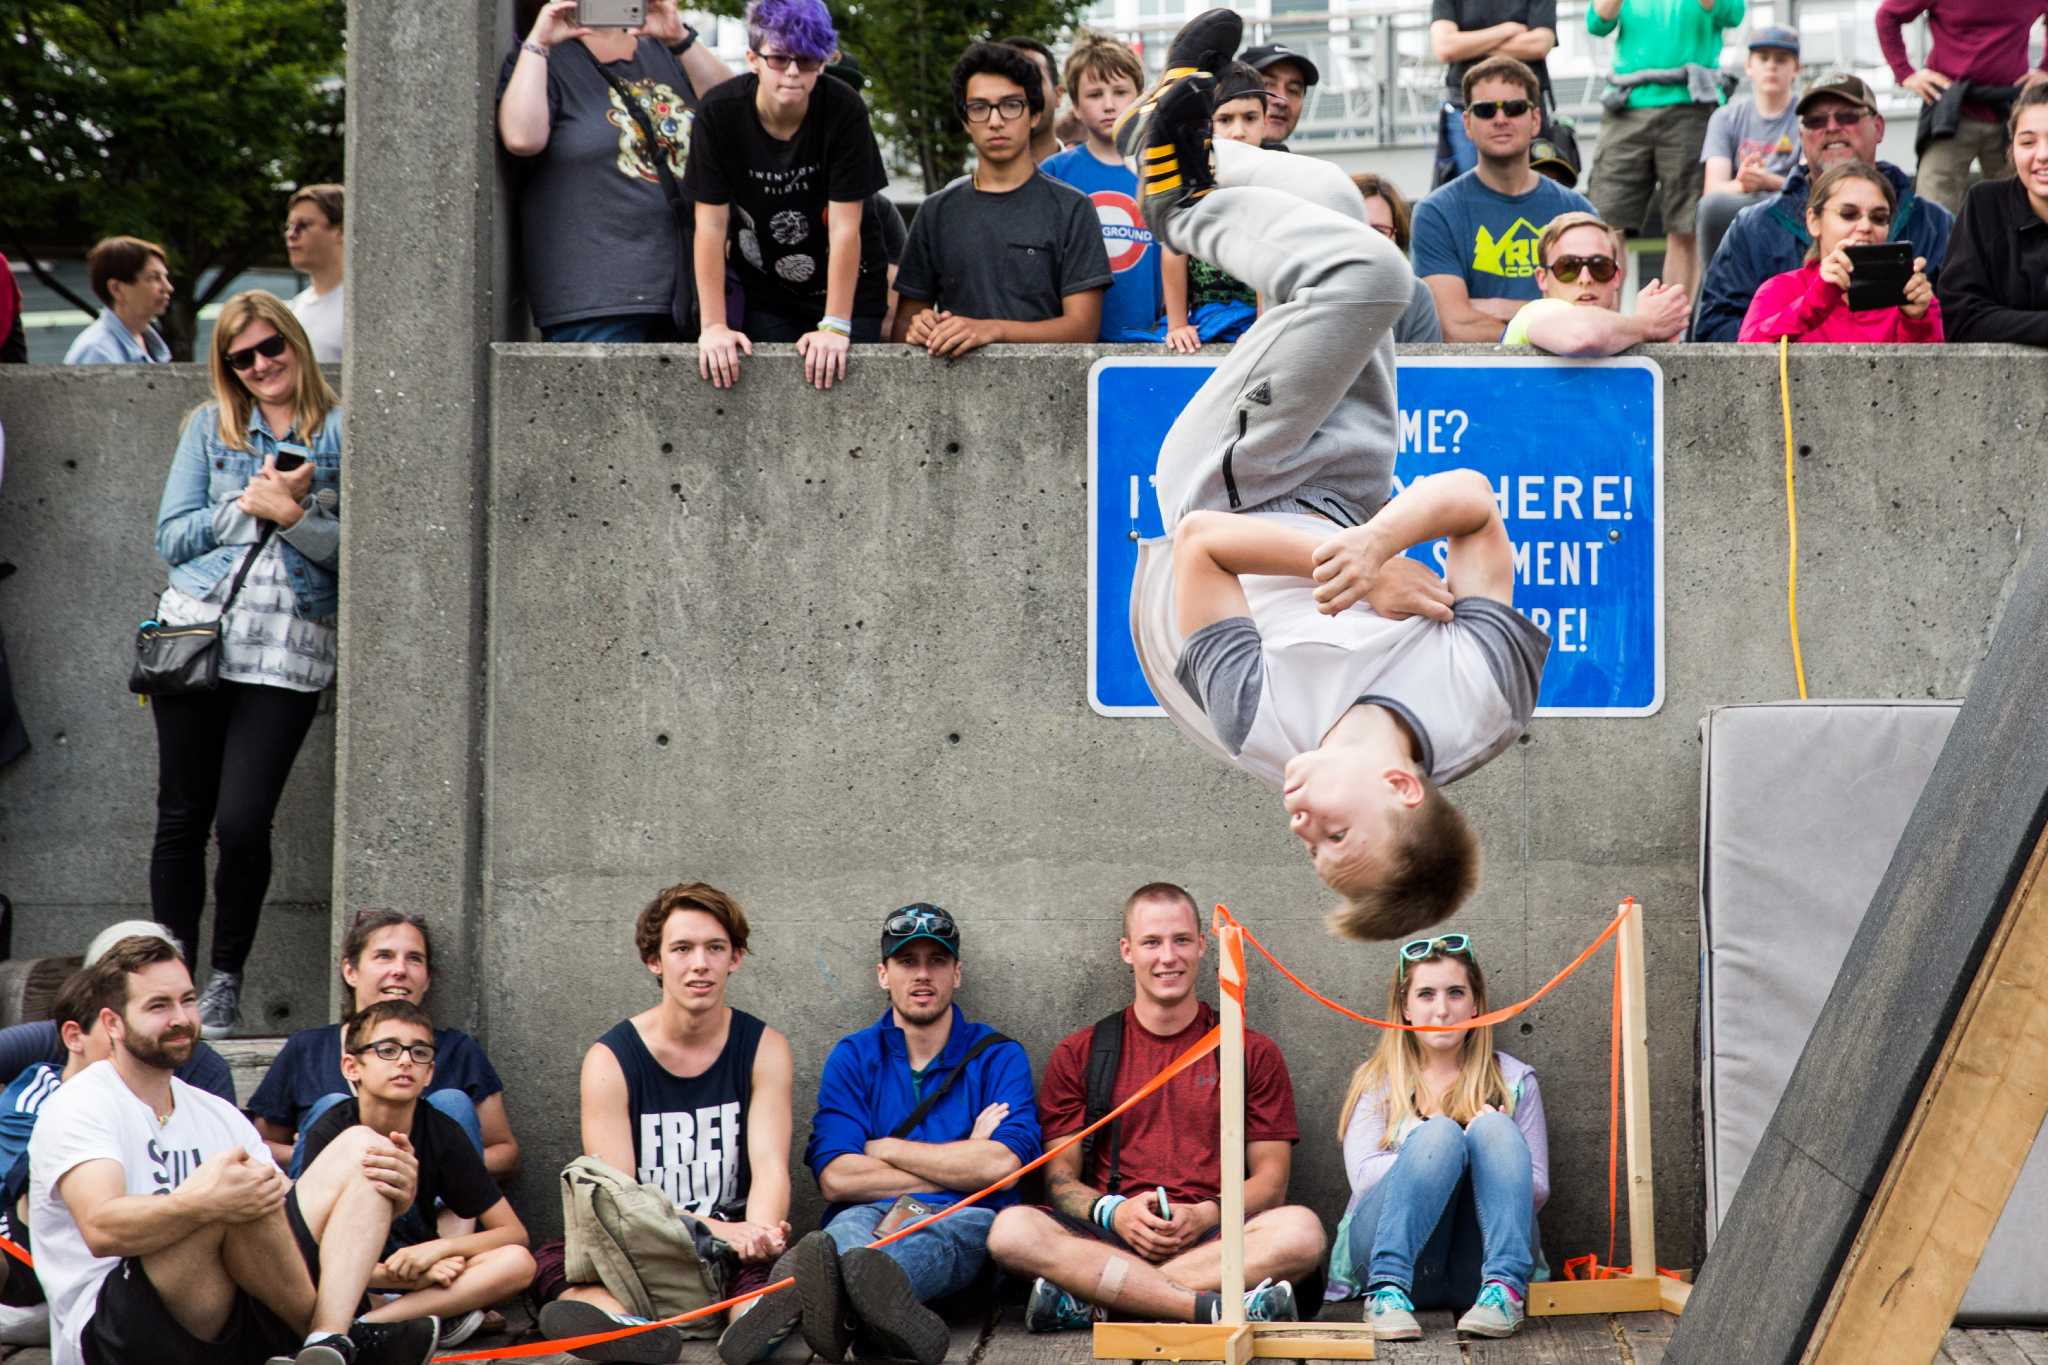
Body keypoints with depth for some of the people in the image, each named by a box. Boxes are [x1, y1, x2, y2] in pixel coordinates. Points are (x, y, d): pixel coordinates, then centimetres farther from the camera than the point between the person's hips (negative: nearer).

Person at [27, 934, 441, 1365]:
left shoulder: (215, 1115, 22)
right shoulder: (79, 1107, -2)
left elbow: (291, 1217, 15)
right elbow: (102, 1229, -22)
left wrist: (384, 1201, -6)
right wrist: (200, 1203, -40)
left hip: (225, 1321, 7)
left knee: (360, 1147, -2)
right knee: (241, 1186, -32)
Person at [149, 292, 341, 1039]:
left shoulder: (344, 434, 4)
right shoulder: (210, 428, 12)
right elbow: (172, 537, 5)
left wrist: (292, 514, -15)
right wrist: (249, 503, -7)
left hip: (288, 650, -2)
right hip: (196, 633, 3)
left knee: (242, 823, -9)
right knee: (181, 818, 4)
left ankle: (225, 984, 7)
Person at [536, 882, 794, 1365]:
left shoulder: (764, 1049, 7)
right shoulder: (610, 1060, 1)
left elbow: (770, 1166, -5)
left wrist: (759, 1235, -30)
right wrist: (716, 1230, -26)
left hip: (734, 1255, 1)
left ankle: (753, 1322, -66)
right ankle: (628, 1325, -63)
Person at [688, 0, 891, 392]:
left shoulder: (844, 109, -21)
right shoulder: (719, 112, -17)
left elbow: (846, 227, -21)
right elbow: (711, 225, -16)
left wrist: (835, 327, -25)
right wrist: (714, 325, -21)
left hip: (846, 289, -1)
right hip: (764, 290, 1)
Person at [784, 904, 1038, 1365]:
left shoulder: (999, 1057, 13)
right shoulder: (853, 1057, 16)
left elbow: (1003, 1164, -7)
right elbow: (835, 1179, 0)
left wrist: (884, 1149, 2)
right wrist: (961, 1163, -1)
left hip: (962, 1225, -1)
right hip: (871, 1218, 1)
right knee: (848, 1229, -36)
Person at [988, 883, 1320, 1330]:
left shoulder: (1254, 1053, 16)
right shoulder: (1078, 1055, 16)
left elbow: (1271, 1179, 11)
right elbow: (1060, 1177, 11)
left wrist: (1206, 1215, -10)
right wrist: (1111, 1212, -12)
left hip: (1212, 1238, 0)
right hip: (1107, 1239, 0)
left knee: (1301, 1230, -33)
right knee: (1012, 1230, -31)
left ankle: (1090, 1302, -33)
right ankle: (1216, 1308, -38)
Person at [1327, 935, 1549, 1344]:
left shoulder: (1513, 1080, 15)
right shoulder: (1376, 1080, 13)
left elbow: (1537, 1191, 11)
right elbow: (1364, 1174, -2)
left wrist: (1491, 1149, -11)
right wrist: (1444, 1151, -16)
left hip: (1479, 1262, 1)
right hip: (1391, 1256, -1)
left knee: (1494, 1129, -23)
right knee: (1439, 1132, -26)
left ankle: (1505, 1290, -37)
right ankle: (1387, 1291, -40)